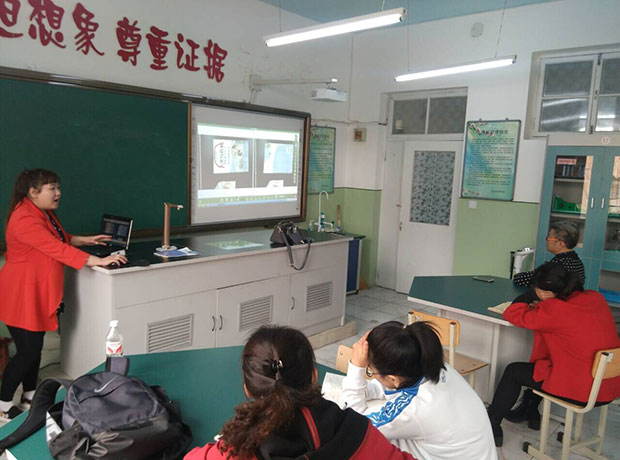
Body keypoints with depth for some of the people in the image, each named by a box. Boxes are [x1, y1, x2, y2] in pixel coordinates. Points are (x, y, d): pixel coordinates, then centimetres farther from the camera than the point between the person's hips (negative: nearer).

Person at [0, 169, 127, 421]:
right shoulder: (25, 219, -24)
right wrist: (99, 261, -32)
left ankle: (30, 396, 31)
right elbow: (57, 249, -31)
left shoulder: (44, 212, 8)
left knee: (35, 347, 17)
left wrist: (85, 240, 8)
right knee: (27, 351, -1)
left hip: (39, 293, 9)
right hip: (22, 295, -9)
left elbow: (59, 238, 23)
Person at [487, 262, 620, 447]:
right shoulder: (596, 298, -2)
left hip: (580, 390, -7)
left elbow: (512, 314, -9)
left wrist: (525, 300, 10)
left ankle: (491, 427, 23)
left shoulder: (553, 310, -23)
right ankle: (531, 411, 45)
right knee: (542, 364, 30)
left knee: (513, 371, 12)